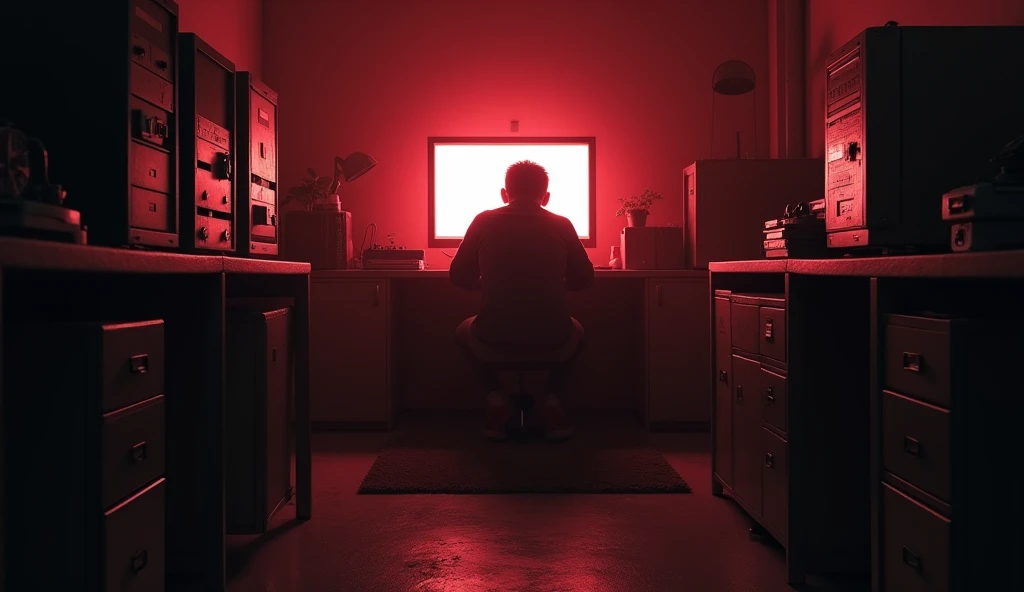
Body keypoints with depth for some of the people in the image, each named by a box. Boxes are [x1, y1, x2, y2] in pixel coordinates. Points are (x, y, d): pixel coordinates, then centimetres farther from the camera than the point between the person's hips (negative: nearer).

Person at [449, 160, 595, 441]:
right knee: (575, 330, 37)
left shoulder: (485, 221, 2)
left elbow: (459, 277, 8)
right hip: (552, 342, 1)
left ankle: (496, 398, 16)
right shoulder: (561, 225, 4)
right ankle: (550, 399, 16)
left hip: (494, 341, 0)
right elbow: (584, 279, 12)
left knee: (464, 330, 35)